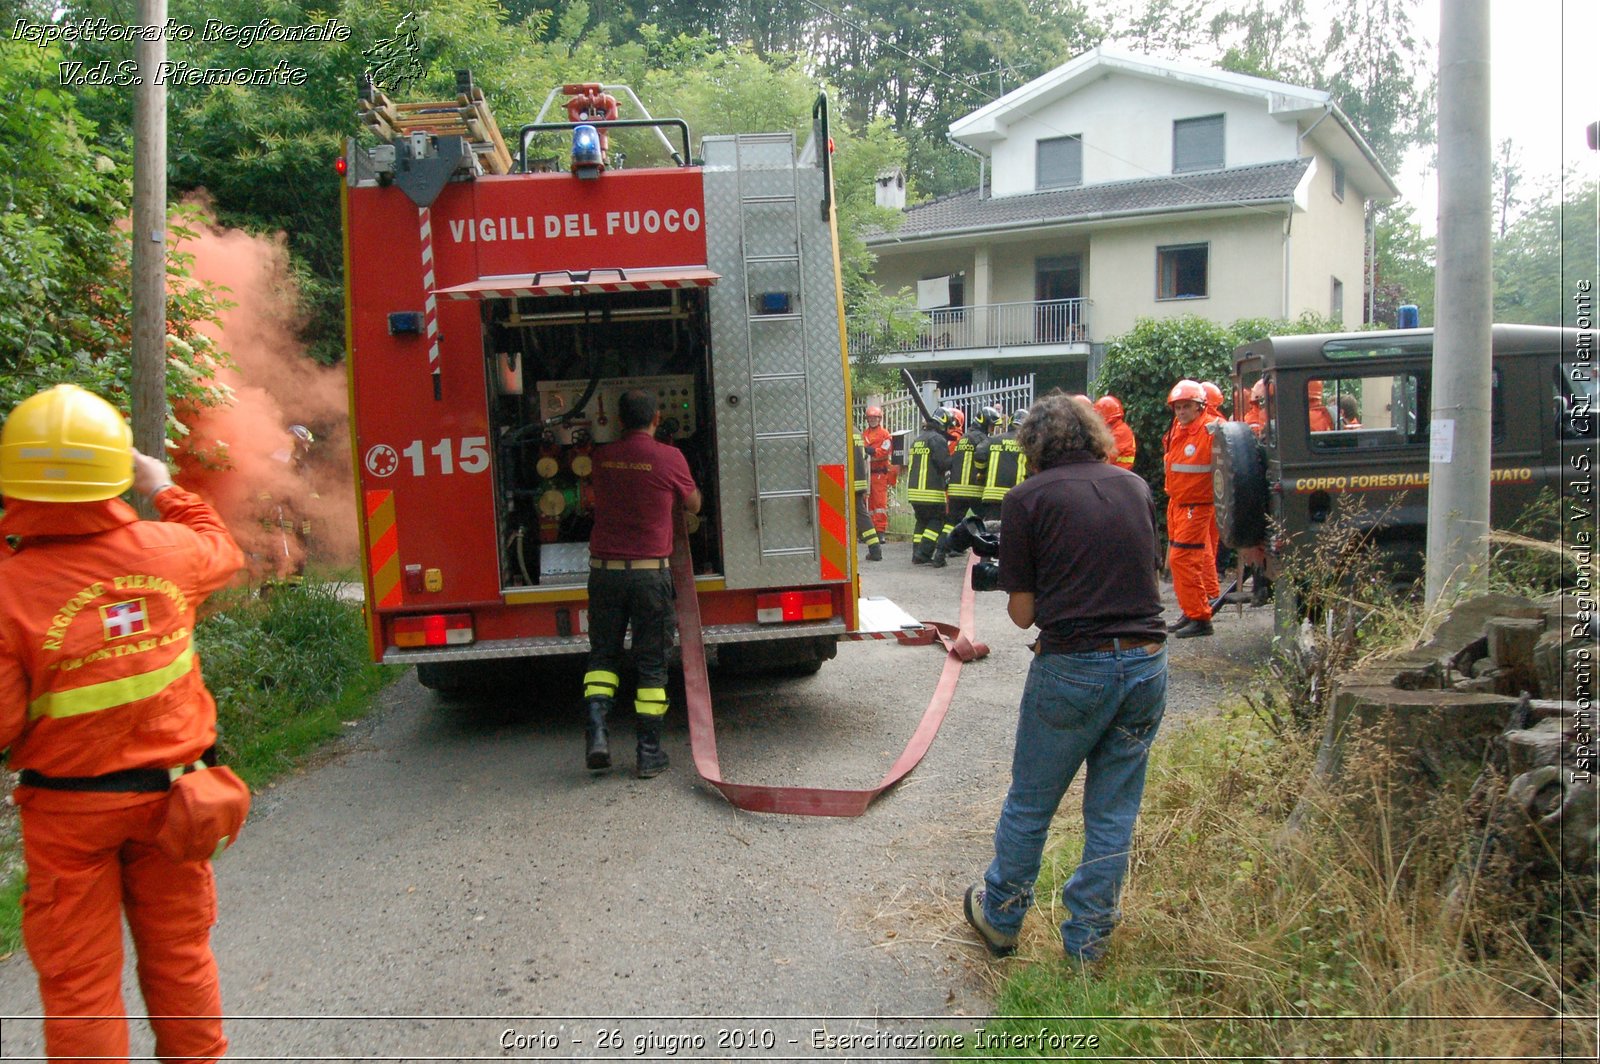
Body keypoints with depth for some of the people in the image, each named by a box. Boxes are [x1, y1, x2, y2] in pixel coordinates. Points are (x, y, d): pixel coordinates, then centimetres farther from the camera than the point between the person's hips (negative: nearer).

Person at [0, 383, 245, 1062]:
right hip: (171, 792, 3)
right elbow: (222, 552, 16)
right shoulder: (165, 549, -10)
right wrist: (164, 489, 28)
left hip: (67, 808, -3)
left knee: (78, 979, 12)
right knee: (179, 954, 20)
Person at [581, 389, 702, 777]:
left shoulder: (603, 457, 5)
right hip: (650, 571, -3)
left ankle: (596, 730, -4)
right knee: (651, 664, 6)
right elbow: (693, 505, 10)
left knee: (603, 654, 15)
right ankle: (648, 753, 9)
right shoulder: (669, 457, -6)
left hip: (604, 569, 3)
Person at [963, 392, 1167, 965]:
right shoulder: (1135, 486, 9)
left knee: (1029, 806, 15)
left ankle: (999, 917, 32)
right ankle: (1088, 943, 24)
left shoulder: (1026, 499, -5)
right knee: (1113, 814, 14)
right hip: (1147, 662, 4)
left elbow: (1023, 611, -4)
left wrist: (1014, 589, 16)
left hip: (1074, 669, -4)